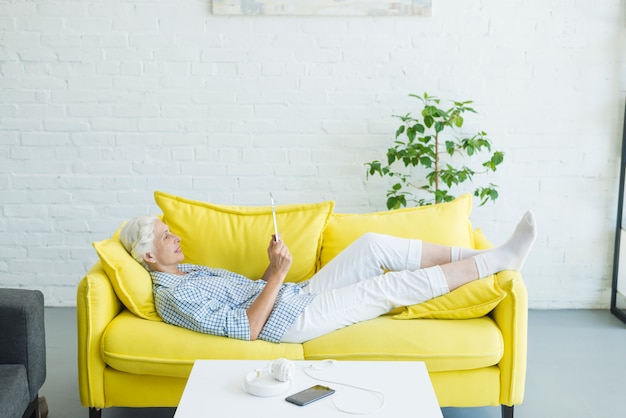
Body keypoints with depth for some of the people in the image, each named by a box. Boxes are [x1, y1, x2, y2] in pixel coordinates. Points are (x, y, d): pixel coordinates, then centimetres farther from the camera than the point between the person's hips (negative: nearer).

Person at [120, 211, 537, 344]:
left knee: (374, 244, -5)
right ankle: (498, 260, -1)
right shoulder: (174, 295, -14)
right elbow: (244, 328, -21)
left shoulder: (191, 272, 16)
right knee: (391, 284, -12)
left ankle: (484, 256, 0)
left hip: (299, 295, 9)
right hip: (292, 320, -9)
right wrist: (278, 274, -22)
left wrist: (272, 268, 0)